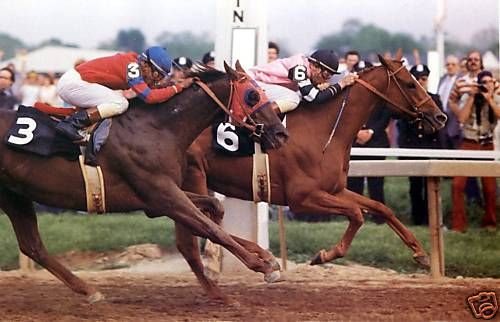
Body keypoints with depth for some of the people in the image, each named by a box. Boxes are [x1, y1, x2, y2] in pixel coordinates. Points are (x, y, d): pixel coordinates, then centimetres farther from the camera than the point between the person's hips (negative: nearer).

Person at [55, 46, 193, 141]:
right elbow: (149, 97, -24)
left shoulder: (133, 61, 12)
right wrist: (179, 86, -16)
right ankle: (72, 123, -21)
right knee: (120, 104, -16)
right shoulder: (132, 66, -16)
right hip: (73, 83, -10)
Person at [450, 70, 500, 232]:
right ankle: (458, 224, -2)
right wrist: (472, 97, -16)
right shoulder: (467, 97, -2)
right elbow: (461, 118, -16)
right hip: (468, 144, -1)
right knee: (457, 184, -10)